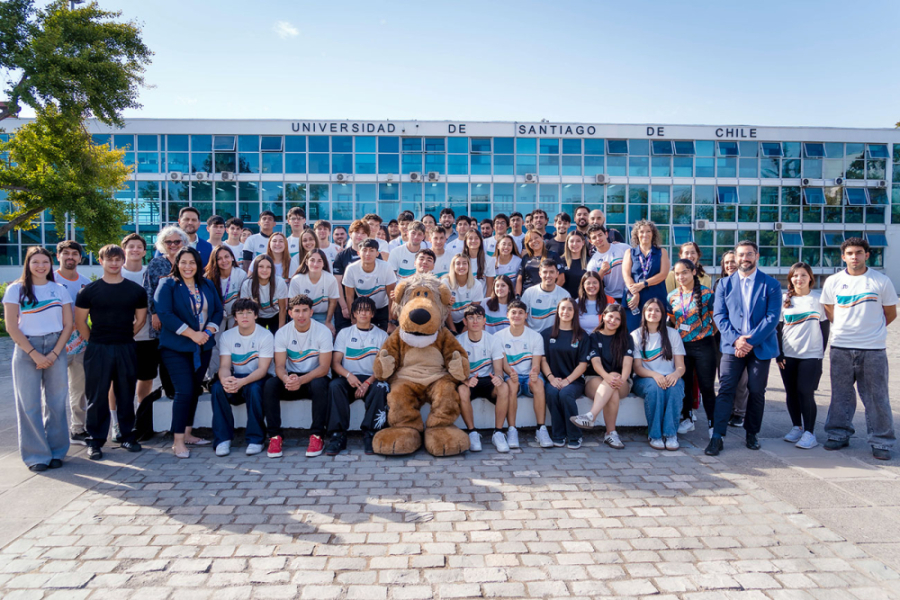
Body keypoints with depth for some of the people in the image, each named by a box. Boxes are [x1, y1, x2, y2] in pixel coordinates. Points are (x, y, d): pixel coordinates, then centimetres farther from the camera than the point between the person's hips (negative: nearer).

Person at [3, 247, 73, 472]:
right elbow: (11, 327, -4)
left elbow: (68, 324, 5)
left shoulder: (59, 289, 8)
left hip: (55, 349, 2)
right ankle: (36, 455, 10)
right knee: (29, 404, 0)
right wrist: (35, 354, -10)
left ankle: (56, 452, 15)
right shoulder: (16, 289, 1)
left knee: (56, 402, 3)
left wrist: (54, 353, -7)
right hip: (26, 350, -2)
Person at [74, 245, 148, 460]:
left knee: (126, 394, 9)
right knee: (97, 396, 2)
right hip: (98, 350, -1)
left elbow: (140, 319, 12)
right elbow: (80, 321, 3)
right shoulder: (89, 290, 0)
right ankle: (96, 441, 11)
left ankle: (128, 436, 20)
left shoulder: (136, 290, 4)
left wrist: (125, 337, 9)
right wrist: (94, 341, 3)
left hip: (126, 349, 2)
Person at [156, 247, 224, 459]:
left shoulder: (208, 285, 11)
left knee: (195, 390, 10)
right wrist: (192, 333, -18)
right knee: (184, 391, -11)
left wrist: (208, 332, -8)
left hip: (203, 347, 5)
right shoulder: (167, 285, -4)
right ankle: (178, 442, -3)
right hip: (176, 348, -5)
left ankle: (187, 434, 22)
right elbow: (165, 314, -14)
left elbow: (218, 310, 9)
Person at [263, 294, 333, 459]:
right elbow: (279, 366, -7)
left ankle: (317, 436, -23)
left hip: (314, 377, -2)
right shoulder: (282, 333, -3)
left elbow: (324, 367, -16)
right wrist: (286, 379, -32)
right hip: (291, 378, 2)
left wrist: (301, 380, -32)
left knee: (319, 385, -36)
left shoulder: (323, 331, -11)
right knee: (269, 385, -27)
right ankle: (274, 436, -19)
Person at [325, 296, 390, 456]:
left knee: (380, 388, -35)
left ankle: (369, 434, -27)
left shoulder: (381, 335, 13)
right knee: (334, 385, -32)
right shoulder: (344, 333, 16)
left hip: (371, 380, -1)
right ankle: (338, 435, -29)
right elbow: (335, 362, 7)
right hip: (348, 379, 1)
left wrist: (367, 383, -15)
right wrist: (348, 375, -15)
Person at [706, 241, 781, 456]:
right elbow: (719, 315, 2)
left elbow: (772, 317, -6)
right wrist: (735, 339, -13)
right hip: (732, 346, 0)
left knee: (757, 392, 6)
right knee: (725, 390, -7)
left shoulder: (771, 284, 2)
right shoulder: (725, 284, 7)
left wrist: (751, 340, -15)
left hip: (760, 347, 0)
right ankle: (717, 437, -6)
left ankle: (752, 434, 24)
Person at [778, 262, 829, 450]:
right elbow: (778, 327, 6)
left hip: (811, 355, -2)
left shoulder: (818, 298, 2)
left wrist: (821, 351, 0)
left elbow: (825, 326, 5)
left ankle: (809, 433, 0)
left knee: (805, 392, -8)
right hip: (788, 355, 3)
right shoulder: (785, 299, 6)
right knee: (791, 392, 6)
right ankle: (797, 427, 21)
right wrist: (779, 354, 0)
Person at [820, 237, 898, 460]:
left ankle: (881, 442, 13)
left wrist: (870, 329, 9)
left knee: (877, 397, 3)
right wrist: (847, 328, 10)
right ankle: (839, 434, 22)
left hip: (873, 349, -2)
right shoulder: (833, 282, 4)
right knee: (840, 394, 9)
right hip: (841, 349, 2)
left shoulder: (881, 281, 0)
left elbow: (890, 314, 9)